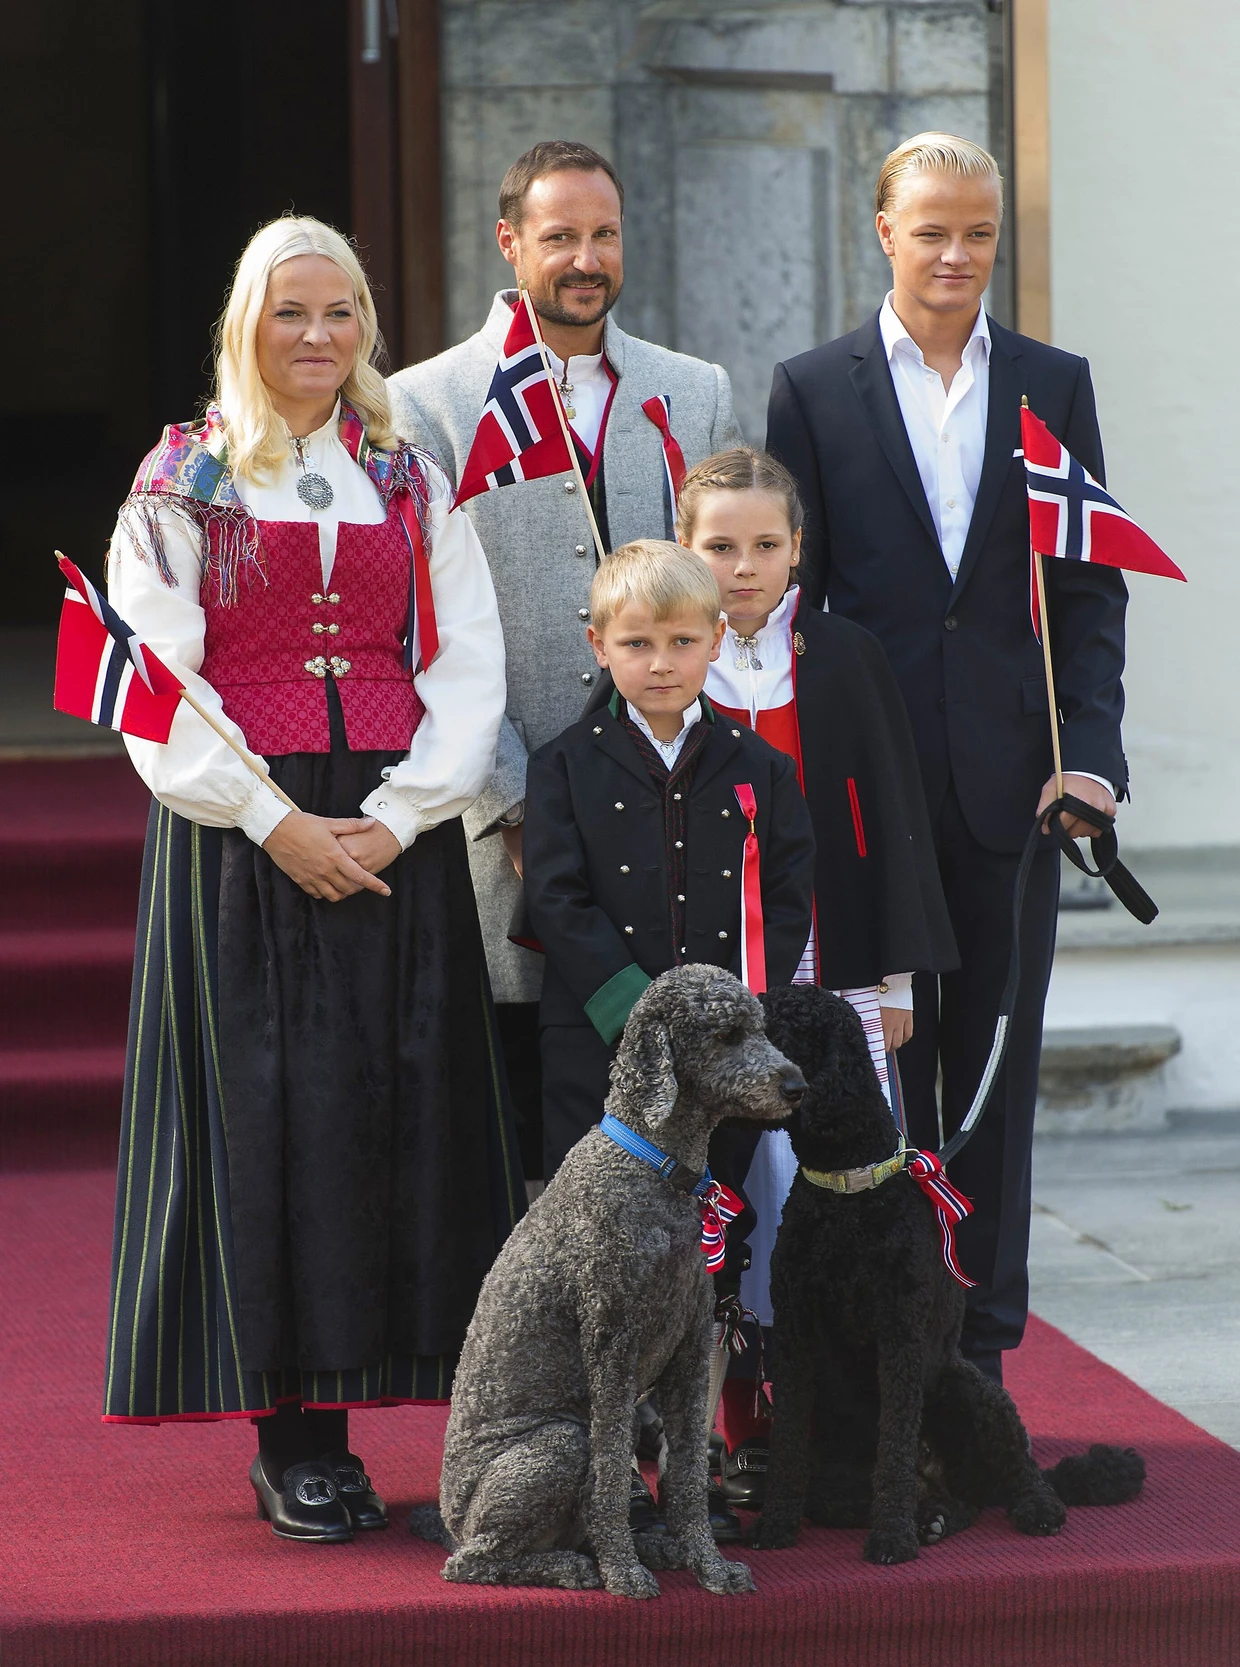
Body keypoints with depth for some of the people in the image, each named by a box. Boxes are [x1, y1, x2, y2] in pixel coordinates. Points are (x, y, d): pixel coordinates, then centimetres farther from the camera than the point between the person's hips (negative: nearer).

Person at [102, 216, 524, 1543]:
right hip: (240, 831, -3)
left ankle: (336, 1425, 4)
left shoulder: (412, 485, 12)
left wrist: (398, 817, -9)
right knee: (265, 1109, -6)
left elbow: (470, 668, 6)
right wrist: (274, 821, -13)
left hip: (395, 832, 3)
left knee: (398, 1104, -2)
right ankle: (292, 1436, -1)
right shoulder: (184, 484, 4)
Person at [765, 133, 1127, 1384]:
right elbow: (788, 597, 3)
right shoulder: (812, 390, 5)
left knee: (995, 1067, 6)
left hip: (1010, 776, 1)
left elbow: (1091, 586, 7)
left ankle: (980, 1350, 13)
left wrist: (1089, 751, -5)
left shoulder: (1054, 385, 9)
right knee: (874, 1071, 1)